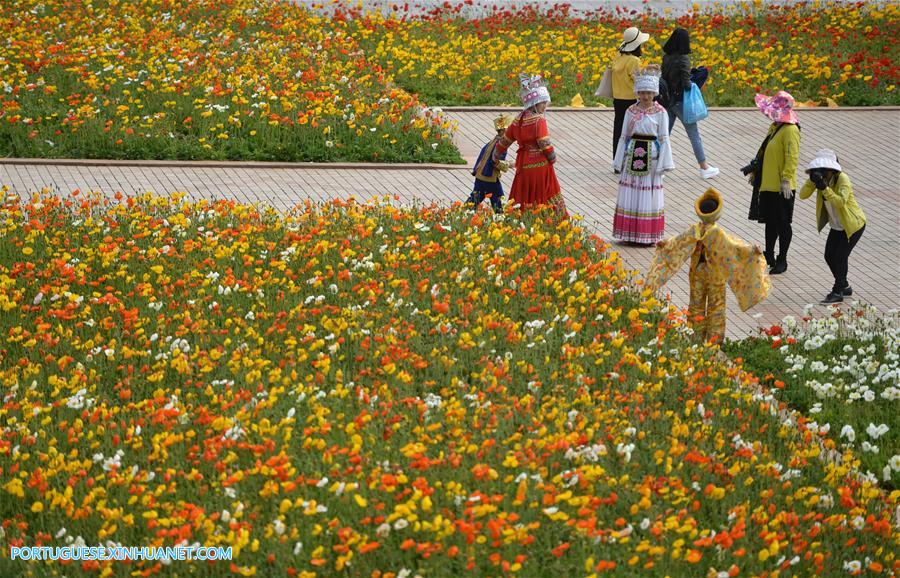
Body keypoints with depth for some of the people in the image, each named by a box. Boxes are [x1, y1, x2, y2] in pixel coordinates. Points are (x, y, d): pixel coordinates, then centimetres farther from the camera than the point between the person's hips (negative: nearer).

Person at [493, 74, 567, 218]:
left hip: (523, 166, 7)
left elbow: (506, 139, 18)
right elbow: (544, 142, -19)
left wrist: (496, 156, 31)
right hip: (540, 166, -7)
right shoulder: (539, 120, -15)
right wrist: (552, 157, -1)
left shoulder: (519, 119, 9)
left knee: (523, 200, 12)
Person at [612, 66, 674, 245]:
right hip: (633, 154, 3)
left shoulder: (660, 112, -3)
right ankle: (630, 233, 12)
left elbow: (664, 139, -3)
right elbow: (624, 136, 9)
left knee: (649, 195, 2)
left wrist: (663, 163, -7)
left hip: (651, 156, -3)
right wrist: (620, 161, 7)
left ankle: (649, 235, 10)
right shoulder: (631, 111, 5)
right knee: (630, 195, 4)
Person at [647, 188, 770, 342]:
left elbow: (677, 243, 0)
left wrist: (664, 244, 17)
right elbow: (732, 247, -24)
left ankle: (697, 336, 19)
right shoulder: (717, 232, -22)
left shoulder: (694, 230, -11)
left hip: (697, 272, 3)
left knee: (697, 304, 15)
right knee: (716, 306, 11)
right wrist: (750, 251, -20)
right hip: (715, 275, -3)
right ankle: (715, 336, 13)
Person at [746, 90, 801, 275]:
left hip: (781, 188, -9)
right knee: (770, 221, 19)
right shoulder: (775, 127, 11)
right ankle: (769, 255, 31)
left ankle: (782, 260, 12)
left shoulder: (790, 131, -19)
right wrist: (755, 171, 23)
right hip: (767, 184, 9)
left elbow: (792, 157, -25)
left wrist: (786, 179, -29)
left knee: (782, 223, 2)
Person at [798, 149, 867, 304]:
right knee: (829, 257, 7)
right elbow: (803, 195, -15)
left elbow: (841, 201, -40)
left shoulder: (843, 179, -26)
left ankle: (837, 293, -3)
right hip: (837, 226, 8)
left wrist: (824, 188, -45)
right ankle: (844, 287, 27)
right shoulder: (820, 178, -7)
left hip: (853, 224, -8)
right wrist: (812, 181, -30)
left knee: (840, 256, -13)